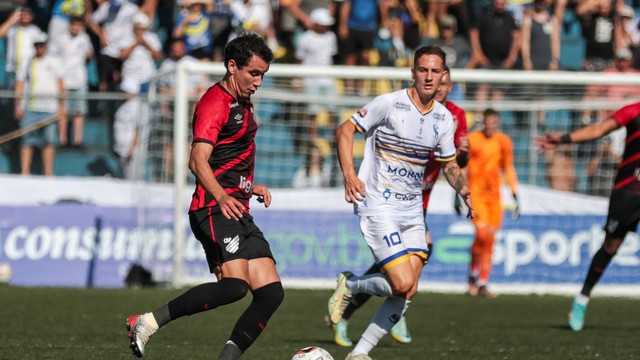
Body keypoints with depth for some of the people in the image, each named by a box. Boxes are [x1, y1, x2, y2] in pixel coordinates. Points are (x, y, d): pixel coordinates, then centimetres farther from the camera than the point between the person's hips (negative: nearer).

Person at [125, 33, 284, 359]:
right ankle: (148, 322, -21)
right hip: (215, 210, -10)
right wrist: (222, 198, -37)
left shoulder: (242, 104, 22)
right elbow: (198, 160, -23)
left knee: (271, 293, -1)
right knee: (234, 285, -27)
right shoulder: (215, 102, -9)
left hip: (237, 213, 10)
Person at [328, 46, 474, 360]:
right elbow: (345, 130, -6)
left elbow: (449, 164, 19)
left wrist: (462, 187, -2)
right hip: (378, 207, -7)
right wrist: (349, 174, -20)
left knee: (407, 292, 0)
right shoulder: (389, 104, -11)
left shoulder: (444, 118, 7)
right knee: (402, 284, -18)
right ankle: (349, 284, 11)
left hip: (412, 211, 7)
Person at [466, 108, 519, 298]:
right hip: (475, 193, -4)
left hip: (494, 195, 4)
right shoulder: (472, 140, -6)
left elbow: (509, 169, 16)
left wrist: (515, 195, 12)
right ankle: (472, 276, 0)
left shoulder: (504, 142, 7)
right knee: (482, 233, -19)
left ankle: (482, 284, 8)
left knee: (490, 239, 2)